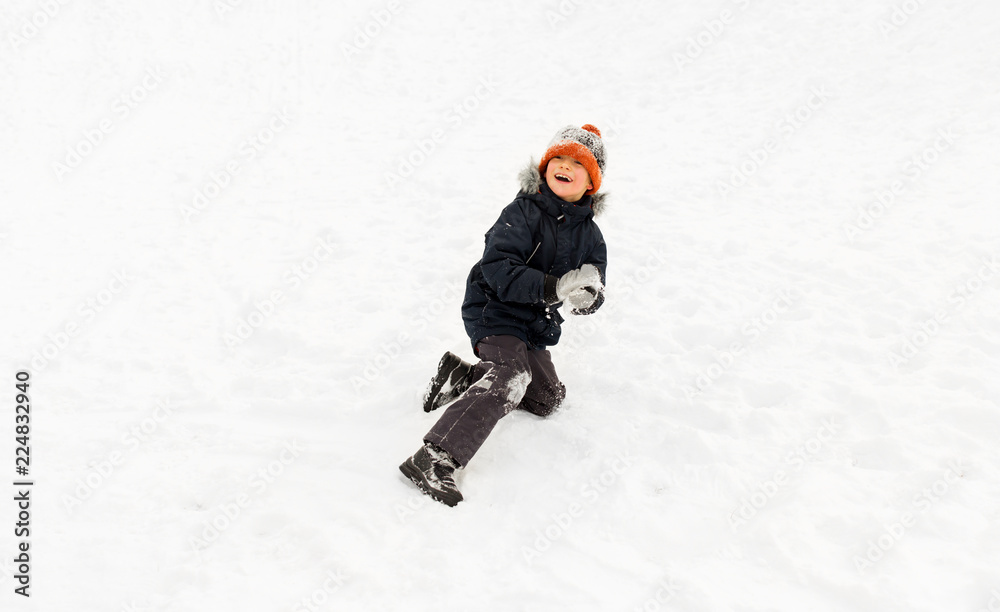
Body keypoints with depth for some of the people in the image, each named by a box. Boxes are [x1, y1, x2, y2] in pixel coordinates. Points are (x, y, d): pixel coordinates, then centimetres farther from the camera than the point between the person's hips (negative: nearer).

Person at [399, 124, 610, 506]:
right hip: (494, 310, -8)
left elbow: (592, 292, 1)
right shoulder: (523, 213, -15)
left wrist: (588, 295, -25)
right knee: (511, 376, -31)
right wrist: (554, 288, -34)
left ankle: (462, 378, 21)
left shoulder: (590, 236, 4)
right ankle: (433, 460, -34)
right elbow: (498, 269, -26)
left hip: (535, 325, 8)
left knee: (546, 399, 16)